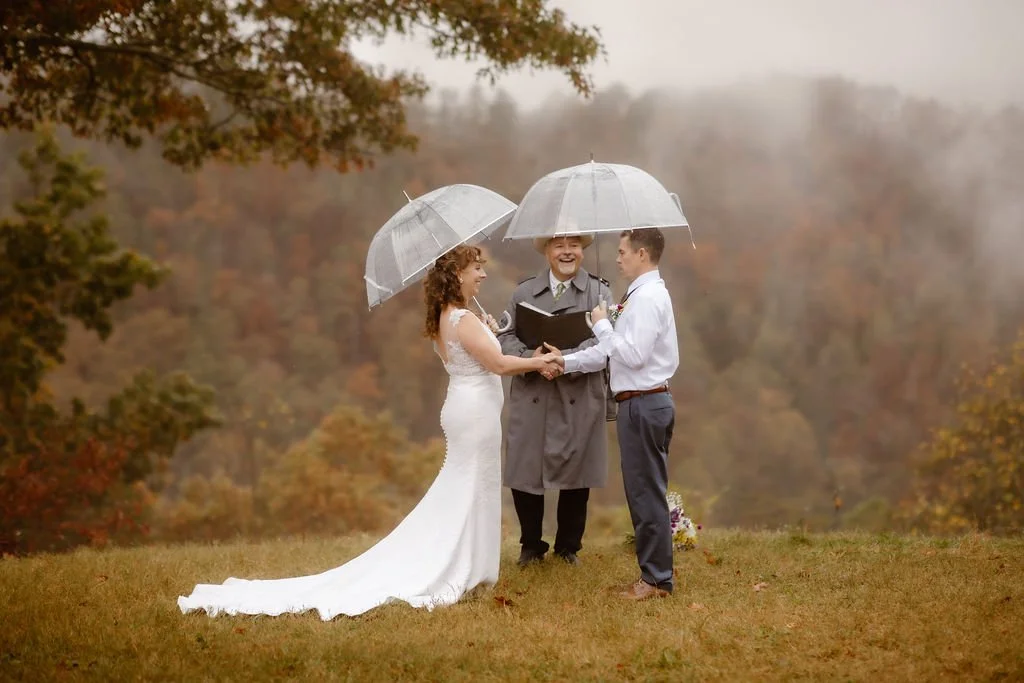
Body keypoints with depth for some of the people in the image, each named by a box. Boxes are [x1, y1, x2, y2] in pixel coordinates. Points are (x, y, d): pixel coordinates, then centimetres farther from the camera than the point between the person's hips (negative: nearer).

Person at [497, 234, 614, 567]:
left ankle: (569, 546, 24)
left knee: (575, 476, 6)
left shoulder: (599, 292, 4)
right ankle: (531, 546, 21)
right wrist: (531, 358, -16)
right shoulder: (523, 292, 10)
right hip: (532, 399, 1)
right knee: (524, 475, 2)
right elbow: (506, 337, 3)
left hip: (580, 402, -1)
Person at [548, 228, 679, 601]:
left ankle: (656, 579, 2)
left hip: (643, 404, -10)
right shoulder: (642, 294, 16)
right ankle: (654, 572, 21)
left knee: (647, 493, -4)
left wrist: (602, 324, -13)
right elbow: (612, 351, 18)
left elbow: (633, 354, -24)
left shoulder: (648, 298, -16)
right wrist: (566, 362, 13)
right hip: (643, 403, 10)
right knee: (644, 492, 15)